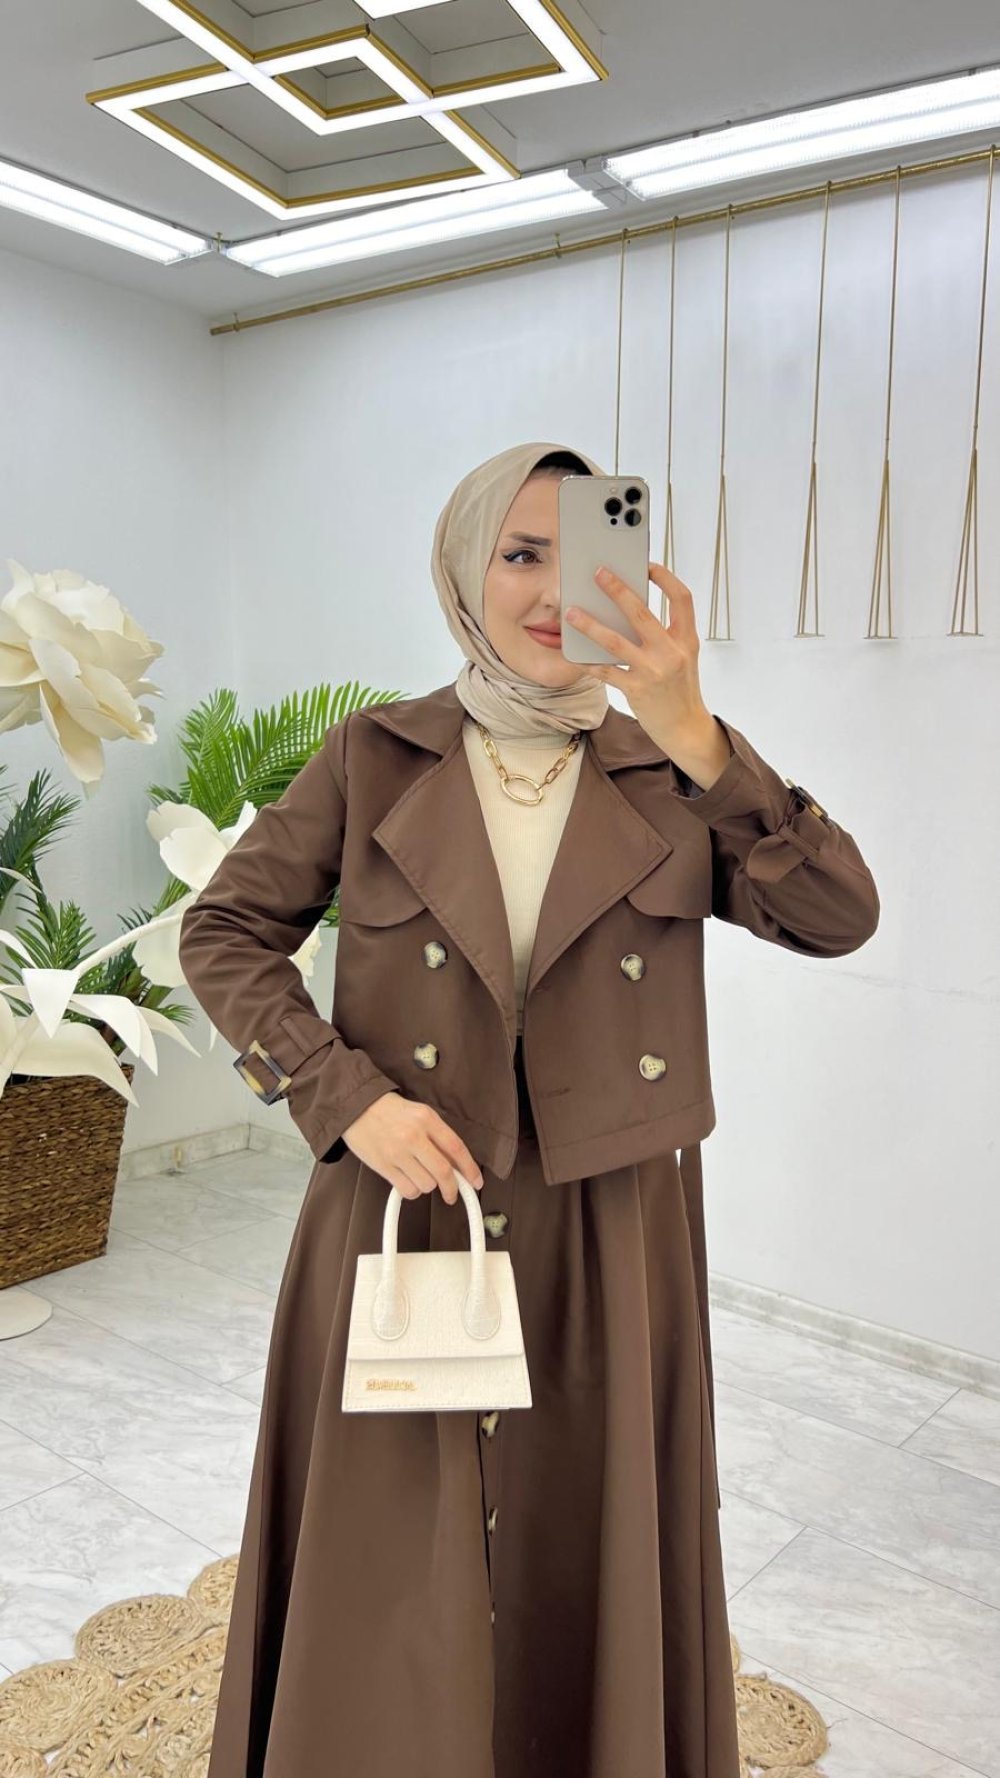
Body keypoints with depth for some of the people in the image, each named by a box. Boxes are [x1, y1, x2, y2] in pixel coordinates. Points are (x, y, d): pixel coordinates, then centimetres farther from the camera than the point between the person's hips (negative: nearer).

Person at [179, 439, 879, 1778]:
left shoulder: (667, 777, 0)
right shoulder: (374, 757, -2)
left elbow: (841, 916, -13)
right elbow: (223, 931, 1)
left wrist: (693, 739, -26)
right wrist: (346, 1097, -12)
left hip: (608, 1248, 1)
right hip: (403, 1217, 0)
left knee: (585, 1570, 16)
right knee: (390, 1581, 13)